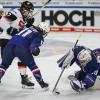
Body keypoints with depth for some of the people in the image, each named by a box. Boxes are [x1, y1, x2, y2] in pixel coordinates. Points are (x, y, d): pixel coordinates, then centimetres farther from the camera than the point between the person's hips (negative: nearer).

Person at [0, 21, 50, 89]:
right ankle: (42, 83, 17)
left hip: (10, 44, 6)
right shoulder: (39, 36, 10)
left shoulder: (29, 29, 31)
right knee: (32, 65, 10)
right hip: (21, 47, -5)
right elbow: (33, 45, -7)